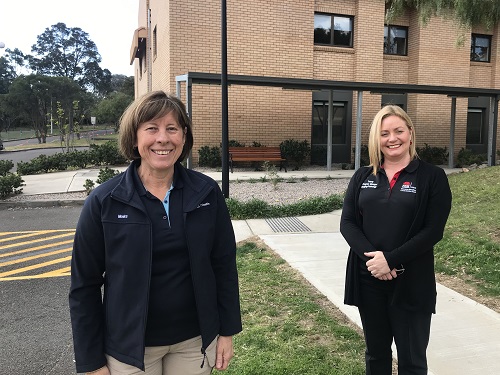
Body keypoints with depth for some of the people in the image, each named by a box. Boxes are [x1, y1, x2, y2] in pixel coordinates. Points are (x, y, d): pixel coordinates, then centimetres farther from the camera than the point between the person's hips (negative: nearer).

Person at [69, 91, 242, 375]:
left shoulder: (207, 193, -8)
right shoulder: (104, 202, -12)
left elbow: (224, 264, -1)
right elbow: (85, 285, -7)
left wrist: (227, 331, 1)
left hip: (195, 340, 2)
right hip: (129, 349, -1)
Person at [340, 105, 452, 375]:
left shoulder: (432, 176, -3)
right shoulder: (363, 177, 7)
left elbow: (433, 230, -10)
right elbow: (347, 222, 0)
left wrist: (391, 260, -18)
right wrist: (371, 256, -16)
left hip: (411, 282, -3)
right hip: (367, 278, 3)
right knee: (375, 353, 18)